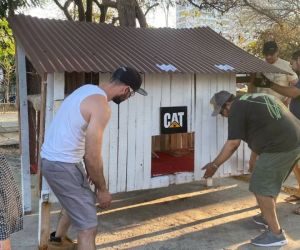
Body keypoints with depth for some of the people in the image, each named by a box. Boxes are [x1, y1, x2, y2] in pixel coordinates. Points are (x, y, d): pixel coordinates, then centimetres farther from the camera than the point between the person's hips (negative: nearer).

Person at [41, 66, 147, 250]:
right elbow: (93, 156, -22)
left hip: (55, 158, 10)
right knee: (89, 226, -5)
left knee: (81, 199, 33)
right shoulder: (101, 106, -23)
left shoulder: (88, 90, 7)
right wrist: (102, 189, -8)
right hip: (61, 165, -10)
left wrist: (89, 169, 21)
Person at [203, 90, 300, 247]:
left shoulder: (236, 109, -5)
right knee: (271, 183, 24)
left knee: (261, 188, -1)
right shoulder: (258, 98, 22)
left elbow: (233, 143, -9)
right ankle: (267, 216, 40)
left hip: (279, 147, -10)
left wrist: (215, 165, -1)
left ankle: (276, 234, 4)